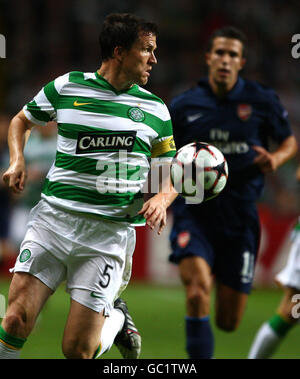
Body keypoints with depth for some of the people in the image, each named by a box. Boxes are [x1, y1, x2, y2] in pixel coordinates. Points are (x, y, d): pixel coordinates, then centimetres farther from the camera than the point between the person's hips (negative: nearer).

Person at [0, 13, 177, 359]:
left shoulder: (155, 110, 9)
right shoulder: (66, 87, 6)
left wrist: (161, 199, -6)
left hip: (110, 233, 0)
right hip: (53, 217, 0)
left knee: (77, 350, -3)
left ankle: (116, 317, 27)